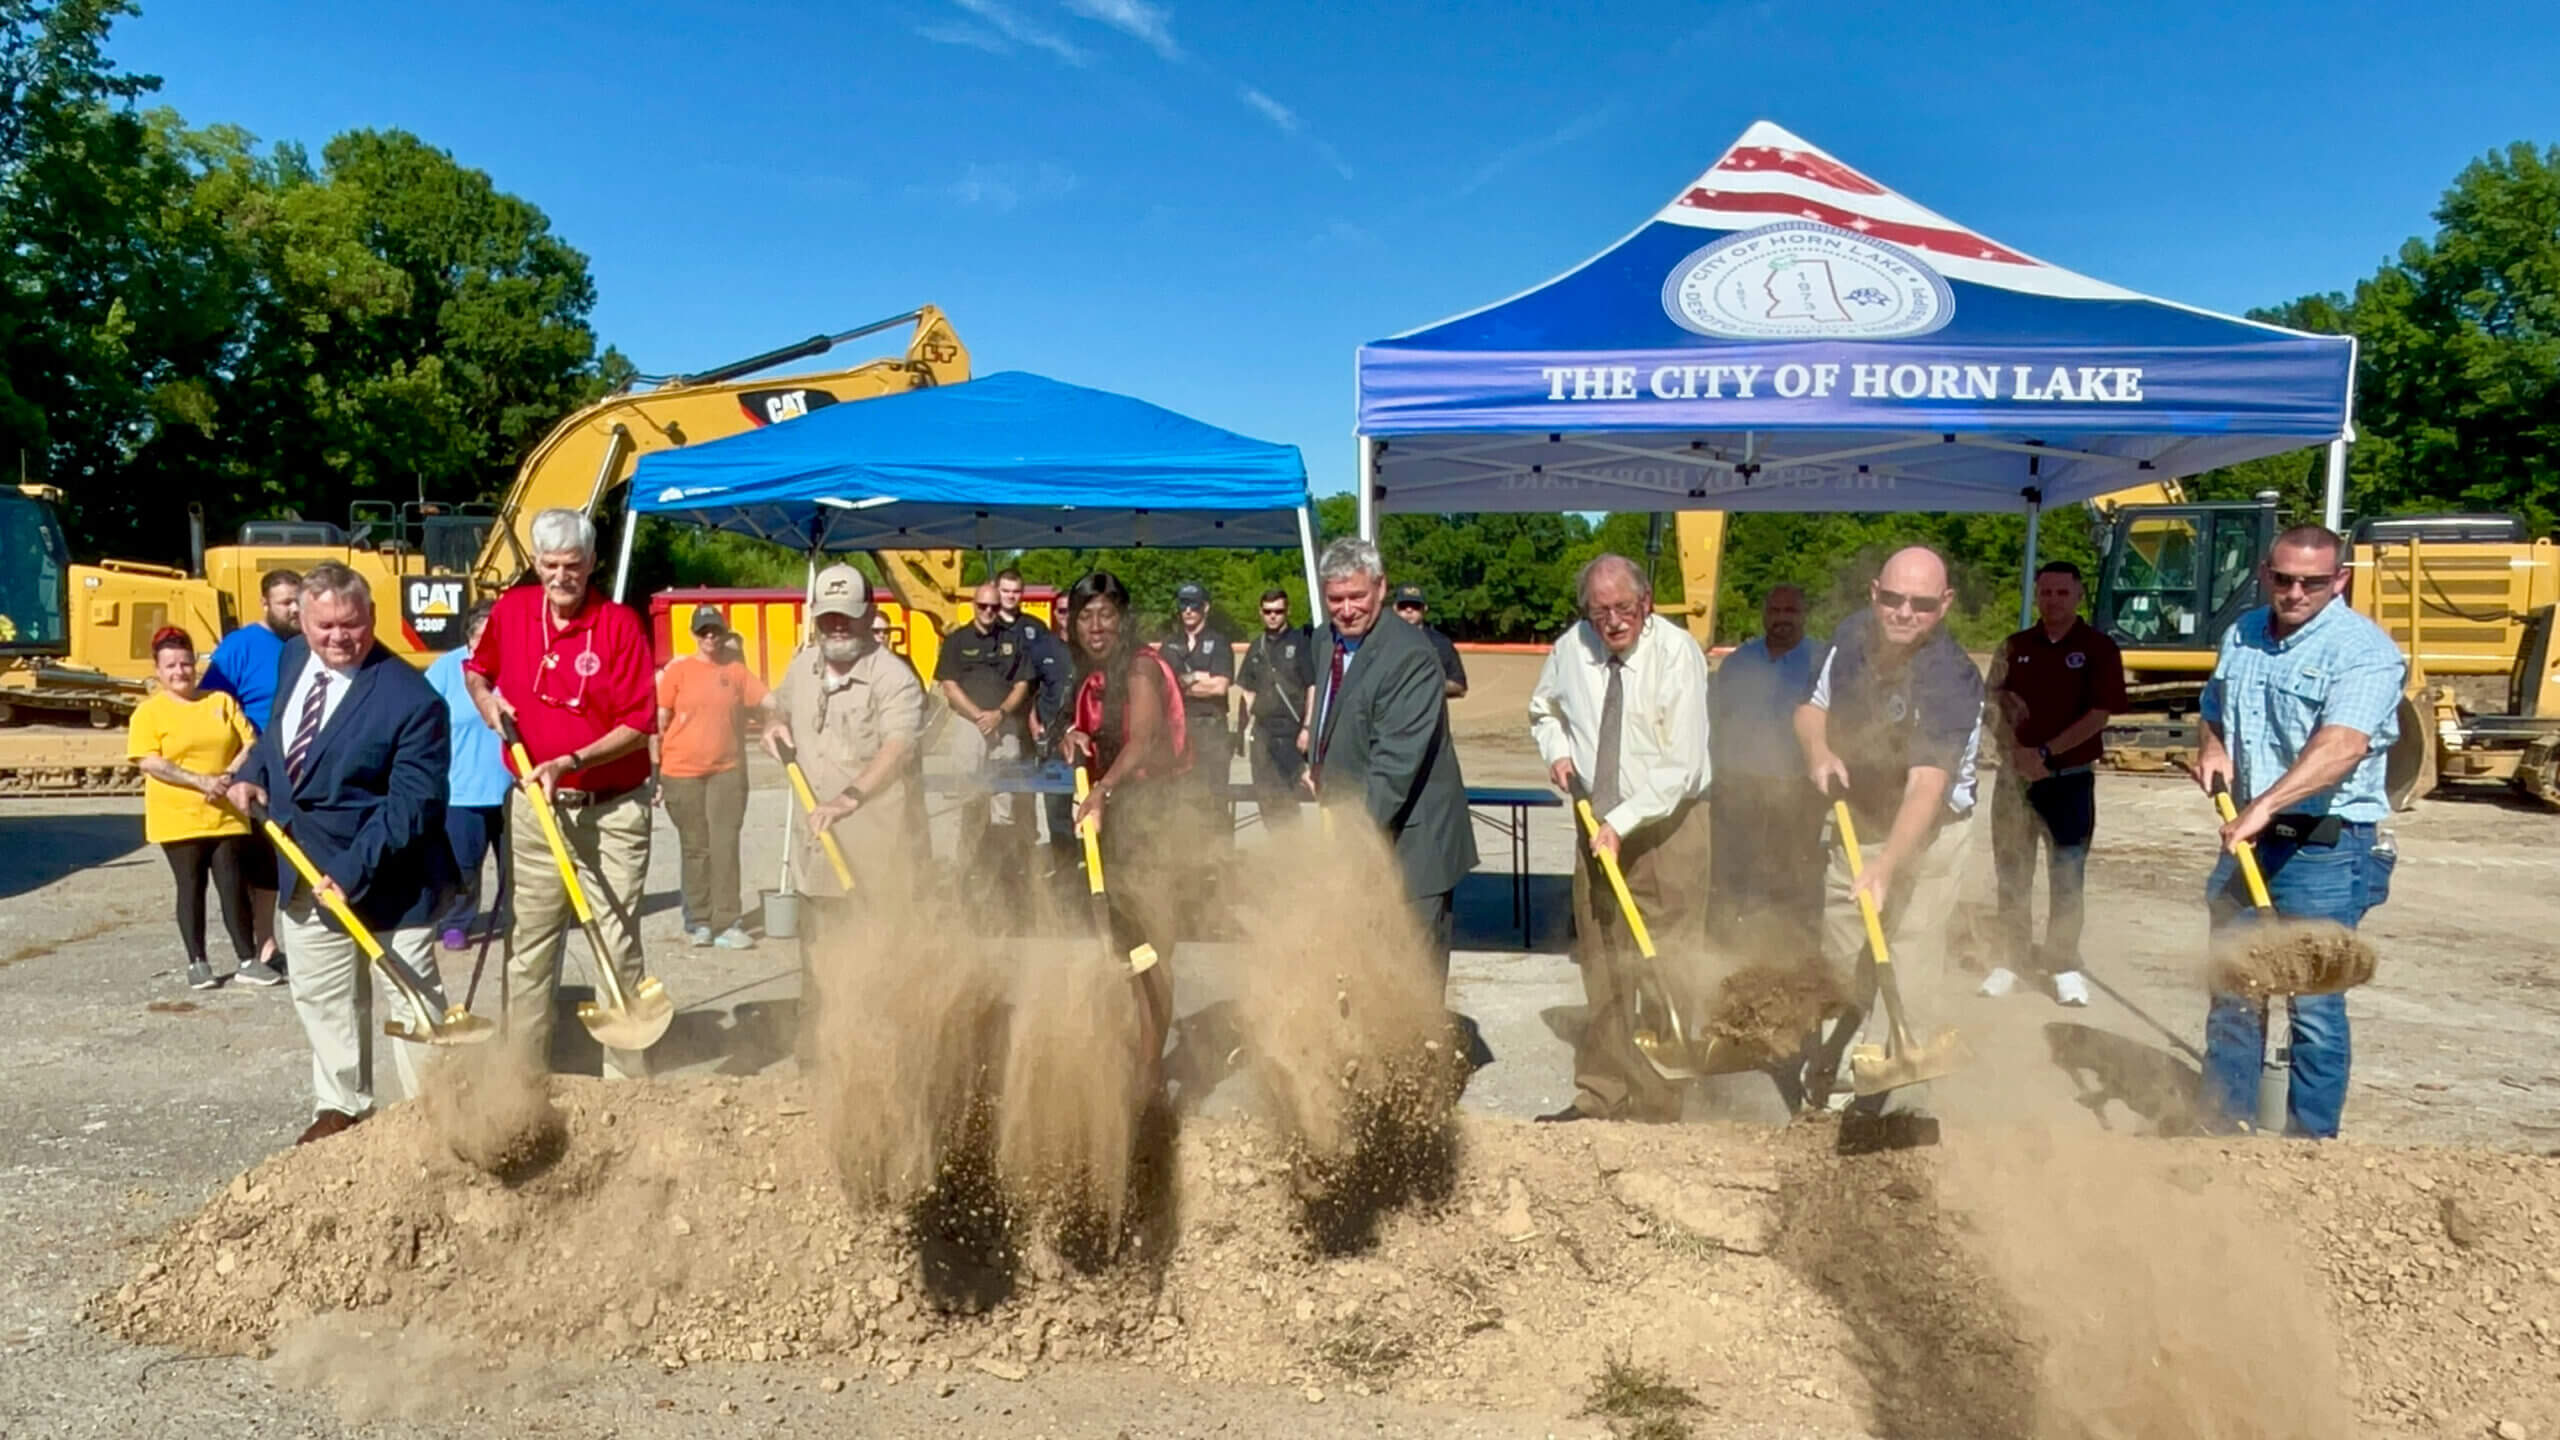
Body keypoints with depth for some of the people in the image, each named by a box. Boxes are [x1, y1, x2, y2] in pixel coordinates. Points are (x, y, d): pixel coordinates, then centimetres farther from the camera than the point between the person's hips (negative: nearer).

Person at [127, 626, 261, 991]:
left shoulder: (221, 701, 9)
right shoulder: (148, 712, -1)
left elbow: (250, 744, 7)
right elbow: (149, 762, -12)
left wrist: (229, 776, -11)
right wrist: (201, 781, -20)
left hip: (226, 815, 2)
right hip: (178, 819, -2)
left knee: (233, 885, 2)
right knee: (191, 887, 3)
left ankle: (247, 961, 7)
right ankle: (197, 963, 12)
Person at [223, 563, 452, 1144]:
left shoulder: (410, 697, -23)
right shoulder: (294, 659, 1)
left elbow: (411, 802, -25)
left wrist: (354, 872, -29)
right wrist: (251, 774, 2)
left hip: (386, 875, -7)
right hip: (304, 868, 7)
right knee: (319, 994, 18)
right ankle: (340, 1106, 33)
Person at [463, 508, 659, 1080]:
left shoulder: (619, 624, -9)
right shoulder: (511, 610, 4)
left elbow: (639, 725, -12)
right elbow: (476, 668, 25)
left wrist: (569, 762, -21)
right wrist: (486, 700, 4)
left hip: (612, 810, -4)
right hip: (534, 805, 4)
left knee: (618, 942, 1)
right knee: (530, 942, 10)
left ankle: (628, 1080, 8)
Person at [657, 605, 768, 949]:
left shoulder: (737, 670, 6)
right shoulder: (677, 669, 1)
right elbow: (660, 722, 2)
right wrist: (655, 770, 0)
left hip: (727, 771, 1)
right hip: (683, 774, -1)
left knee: (725, 847, -4)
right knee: (695, 849, 7)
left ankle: (727, 924, -3)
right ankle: (698, 921, 19)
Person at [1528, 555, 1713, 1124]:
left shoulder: (1677, 652, -15)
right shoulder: (1571, 649, -1)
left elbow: (1681, 766, -20)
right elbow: (1543, 709, 23)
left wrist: (1622, 823, -24)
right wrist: (1558, 750, 3)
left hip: (1667, 826, -5)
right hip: (1598, 826, 5)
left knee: (1666, 970, -5)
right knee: (1601, 970, 11)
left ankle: (1660, 1109, 3)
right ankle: (1600, 1098, 21)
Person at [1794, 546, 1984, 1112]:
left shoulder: (1952, 680, -28)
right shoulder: (1853, 633, -9)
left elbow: (1926, 787, -38)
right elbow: (1812, 708, 8)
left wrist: (1885, 869, -50)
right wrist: (1818, 752, -15)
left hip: (1924, 836, -6)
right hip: (1855, 825, 6)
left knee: (1905, 979, -6)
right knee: (1840, 965, 18)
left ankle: (1896, 1107, 7)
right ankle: (1827, 1078, 40)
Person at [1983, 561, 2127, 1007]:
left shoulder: (2098, 649, -3)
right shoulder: (2015, 647, 7)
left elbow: (2098, 716, -10)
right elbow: (1996, 705, 3)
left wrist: (2045, 752, -16)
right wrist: (2019, 753, -12)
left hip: (2071, 777, -3)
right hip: (2014, 774, 3)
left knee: (2067, 875, 1)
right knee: (2012, 871, 8)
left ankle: (2064, 967, 12)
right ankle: (2011, 960, 18)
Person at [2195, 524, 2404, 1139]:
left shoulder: (2364, 650, -13)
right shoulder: (2242, 635, 10)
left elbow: (2341, 746, -28)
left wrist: (2263, 807, -39)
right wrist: (2212, 746, 3)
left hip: (2325, 848, -7)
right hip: (2247, 837, 7)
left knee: (2313, 1002, -2)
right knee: (2232, 987, 13)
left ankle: (2312, 1141, 11)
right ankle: (2225, 1120, 26)